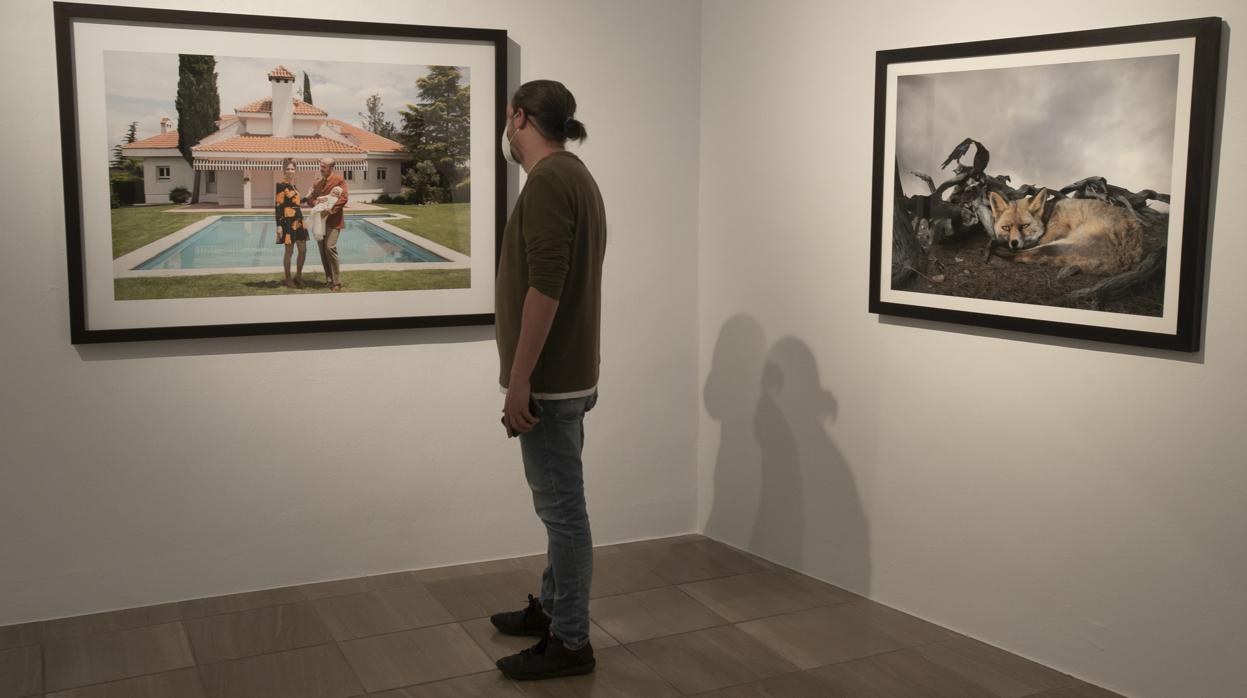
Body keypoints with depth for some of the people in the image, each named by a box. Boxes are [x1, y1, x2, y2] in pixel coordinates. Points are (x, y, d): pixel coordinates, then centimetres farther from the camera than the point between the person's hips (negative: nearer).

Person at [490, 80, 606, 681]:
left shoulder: (548, 180, -17)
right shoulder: (574, 176, 15)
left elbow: (545, 287, -25)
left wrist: (520, 380, -23)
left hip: (549, 380, -10)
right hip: (565, 375, 10)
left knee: (561, 507, -2)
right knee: (559, 502, 19)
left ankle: (569, 642, 8)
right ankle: (551, 607, 33)